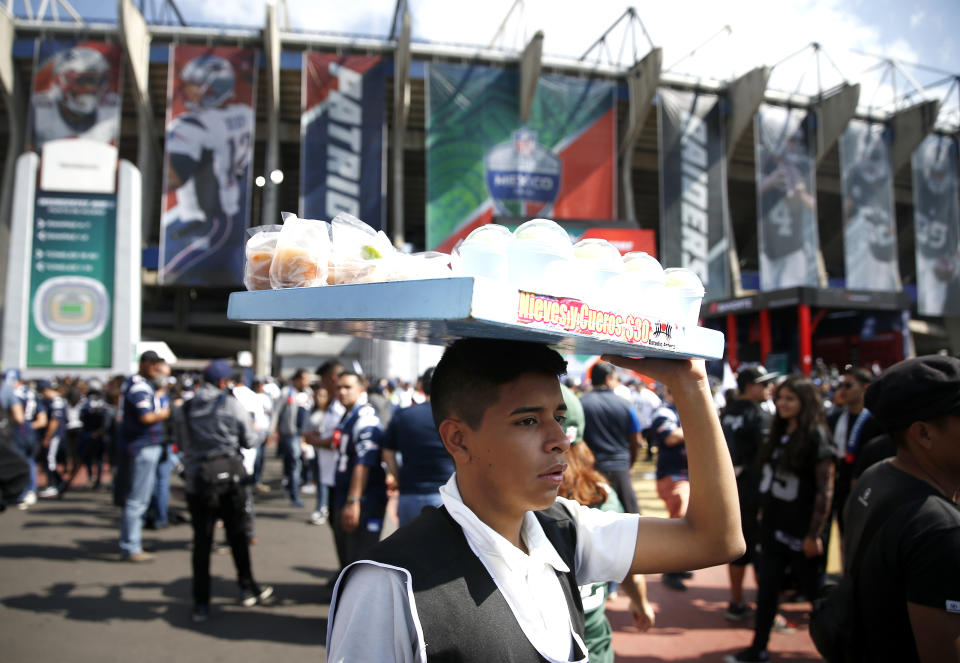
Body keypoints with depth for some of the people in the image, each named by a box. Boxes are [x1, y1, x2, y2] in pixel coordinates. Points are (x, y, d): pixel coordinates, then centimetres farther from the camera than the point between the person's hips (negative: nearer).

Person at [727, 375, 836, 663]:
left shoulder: (816, 437, -13)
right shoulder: (779, 434, 9)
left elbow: (825, 490, -15)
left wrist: (814, 534, -17)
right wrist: (764, 512, 13)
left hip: (801, 532, -7)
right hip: (773, 528, 7)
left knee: (814, 590, 9)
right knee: (766, 589, 10)